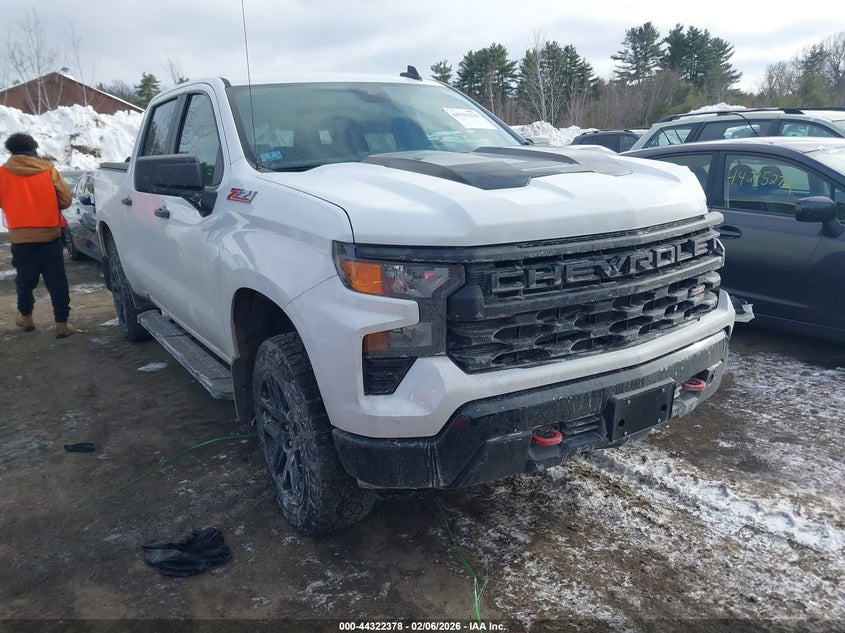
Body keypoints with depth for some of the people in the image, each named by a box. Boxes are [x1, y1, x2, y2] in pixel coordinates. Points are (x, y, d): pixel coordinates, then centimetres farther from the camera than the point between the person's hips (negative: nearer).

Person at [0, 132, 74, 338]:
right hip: (51, 236, -1)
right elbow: (65, 200, -3)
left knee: (25, 279, 18)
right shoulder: (49, 169, -3)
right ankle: (62, 323, 1)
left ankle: (25, 316, 34)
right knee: (57, 282, 3)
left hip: (21, 238, 1)